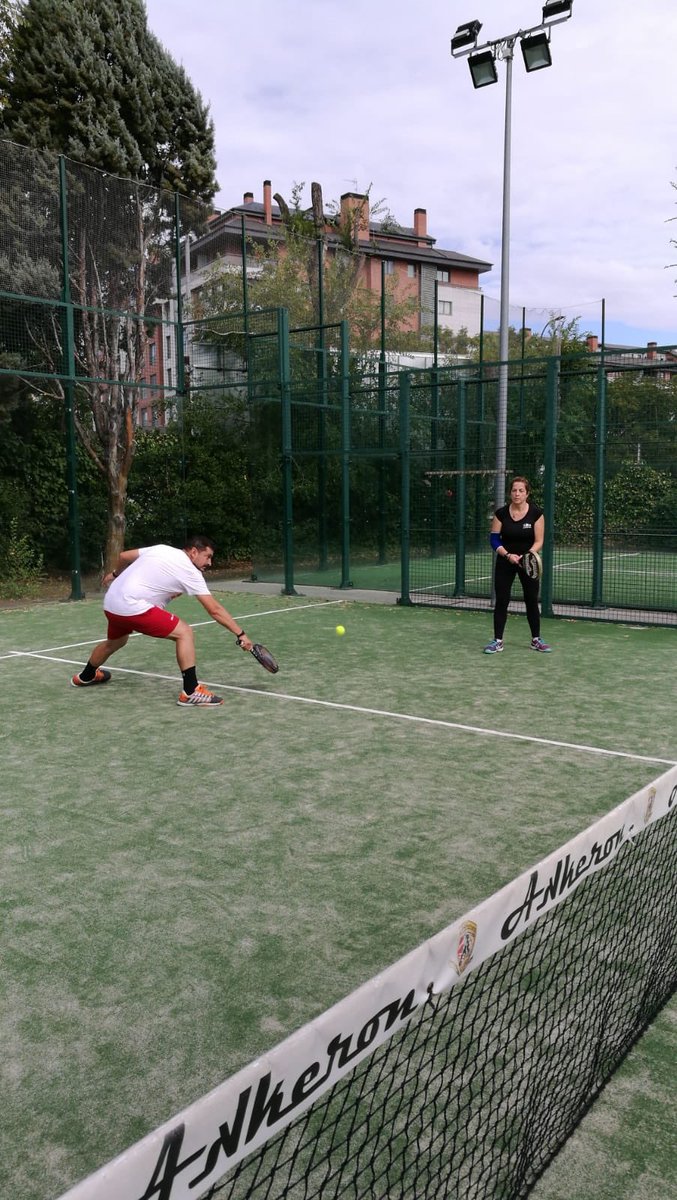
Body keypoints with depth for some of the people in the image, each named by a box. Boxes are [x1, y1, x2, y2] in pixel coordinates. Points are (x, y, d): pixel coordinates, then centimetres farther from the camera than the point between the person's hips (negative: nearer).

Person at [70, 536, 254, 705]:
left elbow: (123, 556, 20)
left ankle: (85, 677, 61)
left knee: (115, 642, 35)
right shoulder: (190, 572, -7)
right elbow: (215, 610, -11)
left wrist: (114, 573, 41)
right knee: (184, 632, -10)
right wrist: (240, 634, -9)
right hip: (133, 607, -9)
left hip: (111, 603, 9)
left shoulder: (161, 549, 12)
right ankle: (191, 692, -15)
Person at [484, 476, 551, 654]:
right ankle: (497, 640, 6)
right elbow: (494, 539, -4)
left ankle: (536, 640, 19)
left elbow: (538, 541, -9)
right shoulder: (501, 513, -5)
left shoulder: (536, 513, -9)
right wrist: (508, 555, -19)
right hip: (505, 561, 1)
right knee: (501, 601, 0)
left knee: (532, 600, 6)